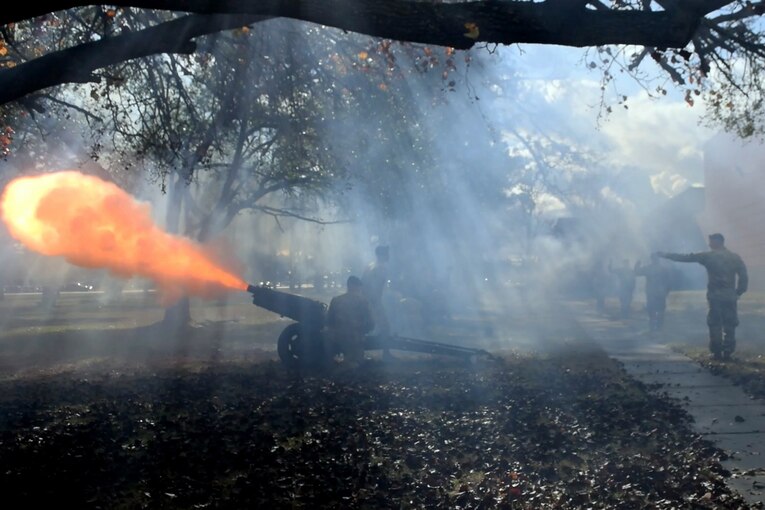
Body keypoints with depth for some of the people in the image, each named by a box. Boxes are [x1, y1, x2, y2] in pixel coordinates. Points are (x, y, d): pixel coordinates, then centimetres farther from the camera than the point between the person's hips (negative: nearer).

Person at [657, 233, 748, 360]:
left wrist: (666, 255, 9)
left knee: (714, 324, 5)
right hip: (730, 296, 2)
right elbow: (743, 277, 0)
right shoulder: (735, 257, 7)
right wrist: (738, 292, 8)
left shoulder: (708, 256, -1)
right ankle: (728, 352, 4)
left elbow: (686, 258, 3)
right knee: (729, 325, 6)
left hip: (714, 296, -2)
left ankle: (716, 352, 2)